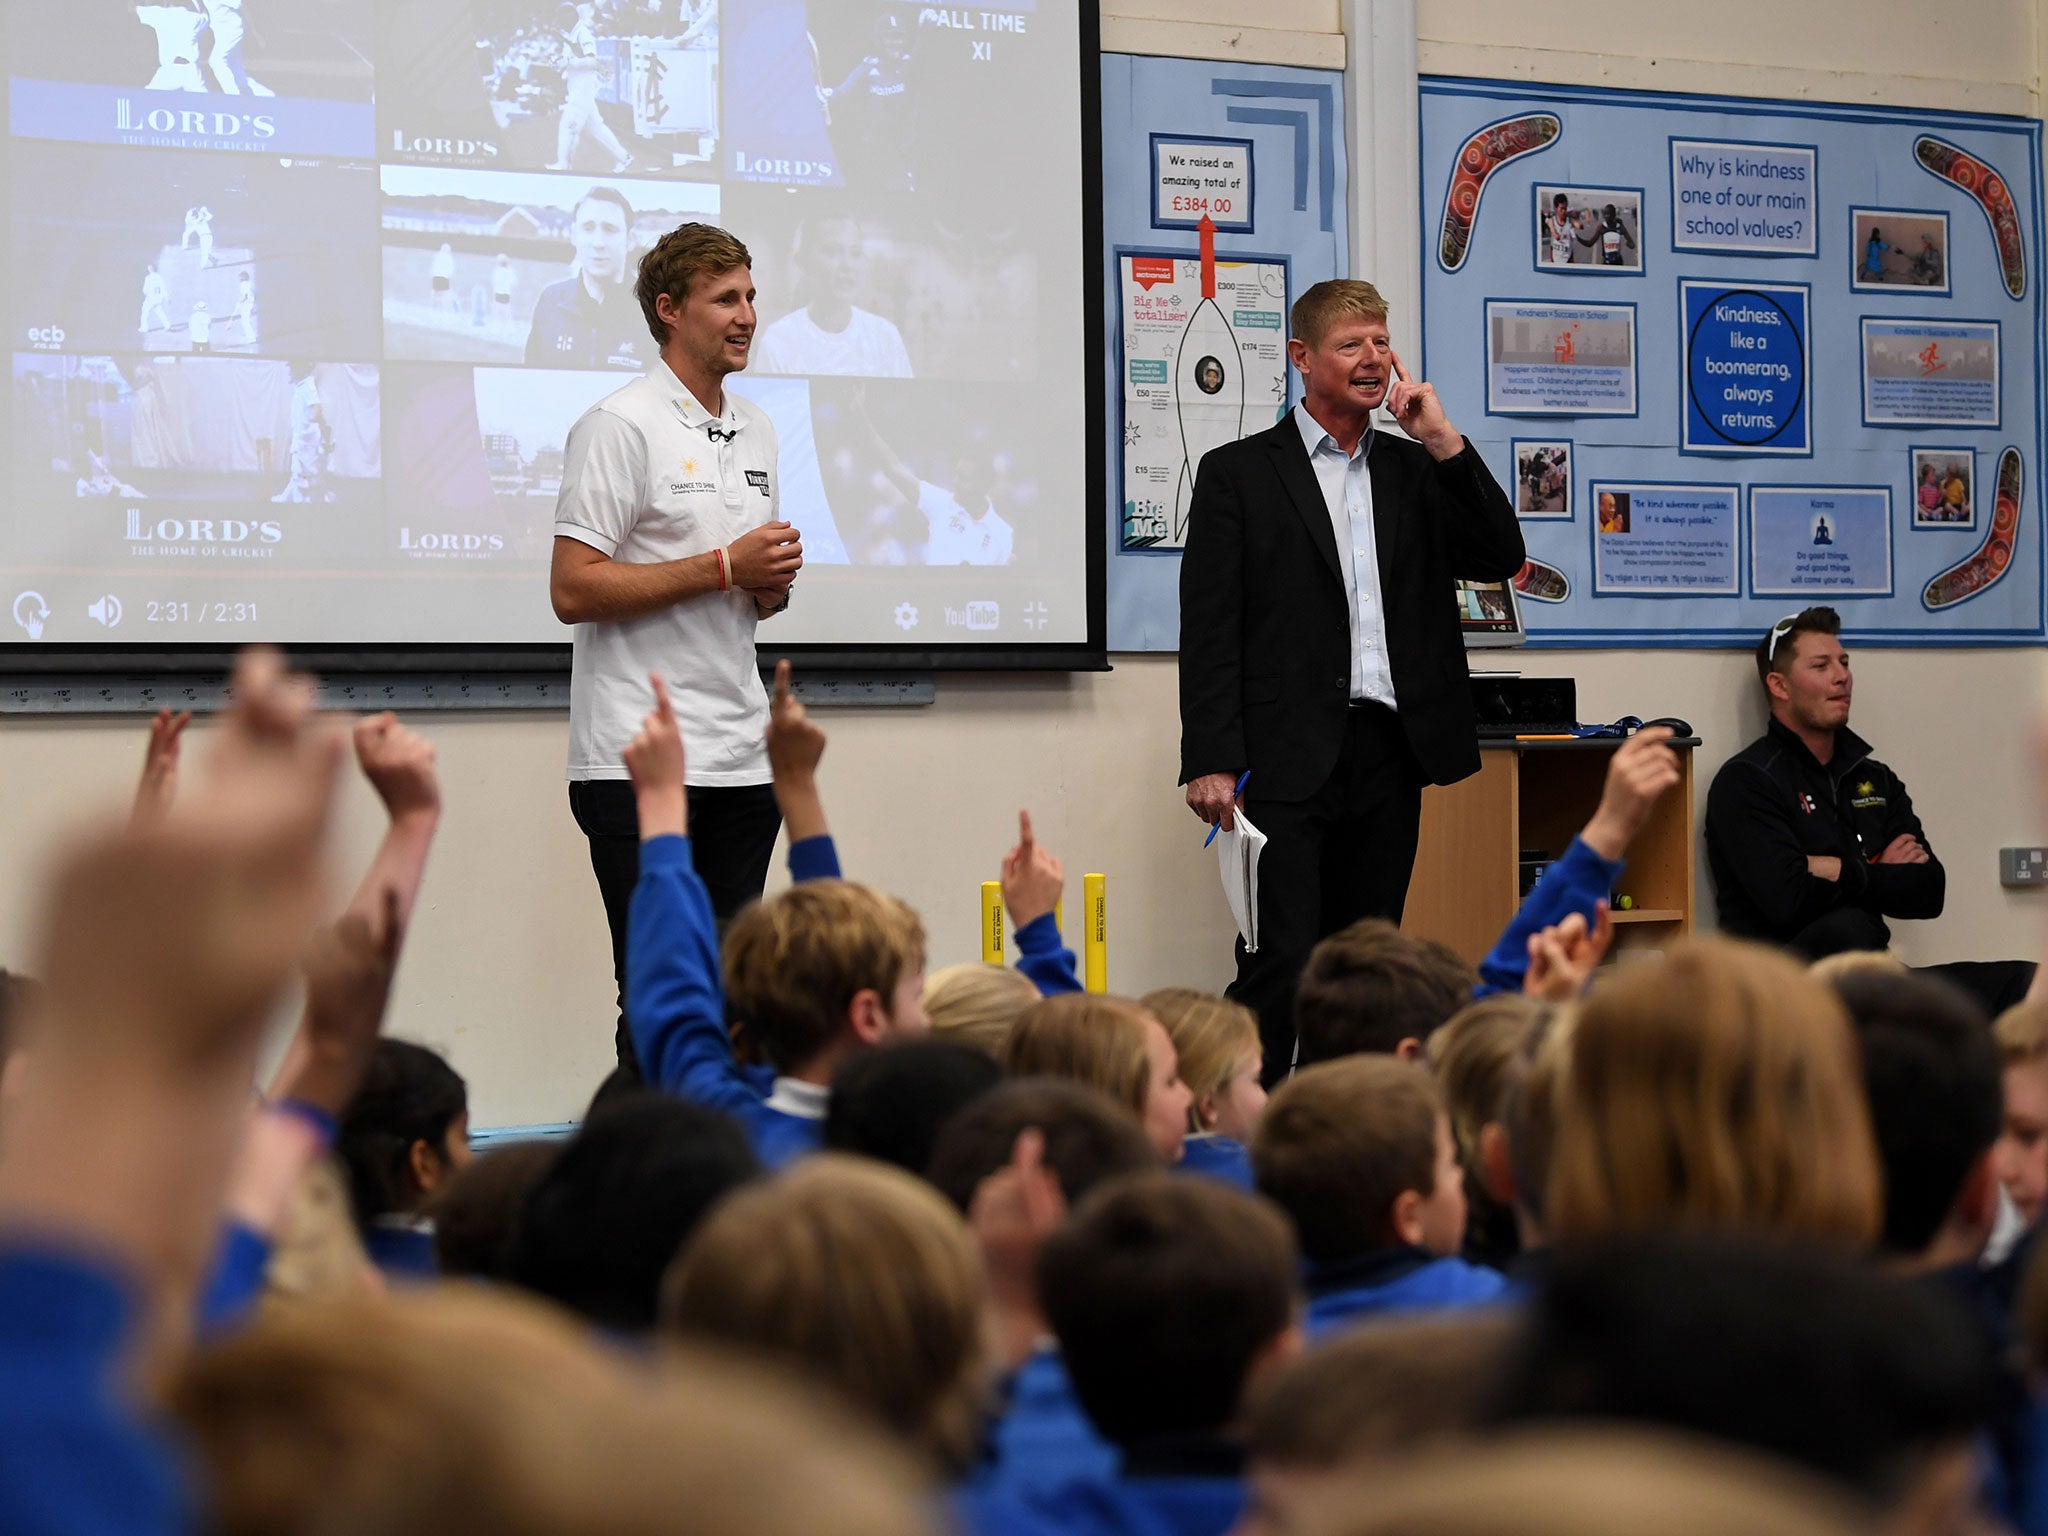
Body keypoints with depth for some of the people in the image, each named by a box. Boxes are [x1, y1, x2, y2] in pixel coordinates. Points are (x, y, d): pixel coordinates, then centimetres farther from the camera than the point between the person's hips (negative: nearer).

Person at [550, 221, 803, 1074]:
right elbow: (573, 590, -14)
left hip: (742, 757, 7)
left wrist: (773, 584, 2)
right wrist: (725, 566, -15)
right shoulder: (621, 425, -6)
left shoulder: (756, 431, 18)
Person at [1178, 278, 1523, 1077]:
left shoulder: (1417, 470, 16)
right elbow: (1209, 626, -3)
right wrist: (1210, 762, -11)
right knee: (1279, 967, -10)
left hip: (1391, 754, 5)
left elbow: (1501, 557, 4)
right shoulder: (1237, 472, 2)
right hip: (1288, 760, -4)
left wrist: (1443, 441, -2)